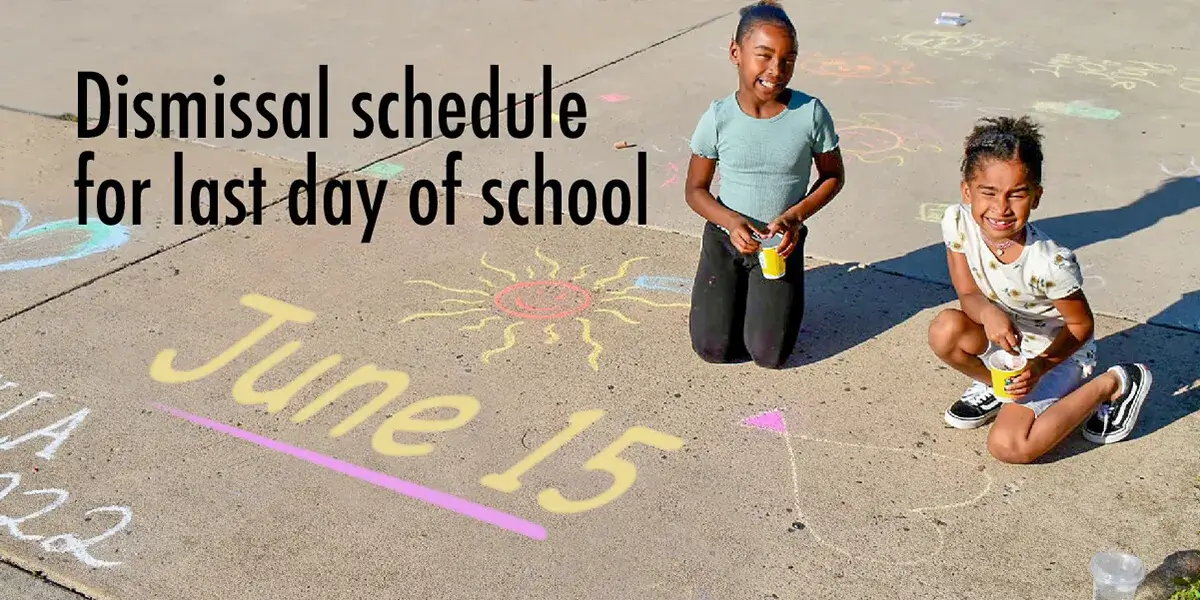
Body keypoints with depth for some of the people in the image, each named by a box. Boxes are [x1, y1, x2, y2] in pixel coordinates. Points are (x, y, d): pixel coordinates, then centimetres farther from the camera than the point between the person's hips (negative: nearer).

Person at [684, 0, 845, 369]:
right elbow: (695, 190, -5)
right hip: (725, 240, 0)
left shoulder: (811, 114, -15)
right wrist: (731, 221, -23)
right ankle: (736, 291, 28)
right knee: (714, 350, -3)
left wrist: (795, 216, -17)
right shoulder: (718, 118, -14)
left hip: (782, 245, 0)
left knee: (770, 356, -4)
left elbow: (832, 176, -1)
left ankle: (772, 295, 28)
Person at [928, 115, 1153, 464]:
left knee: (1008, 446, -20)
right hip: (1007, 338, 5)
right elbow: (968, 294, -12)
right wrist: (988, 311, -34)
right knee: (944, 330, -26)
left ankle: (1112, 384, 0)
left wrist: (1041, 365, -30)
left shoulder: (1050, 263, -34)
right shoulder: (957, 223, -22)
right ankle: (994, 384, 7)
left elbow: (1082, 325, -17)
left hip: (1058, 350, -4)